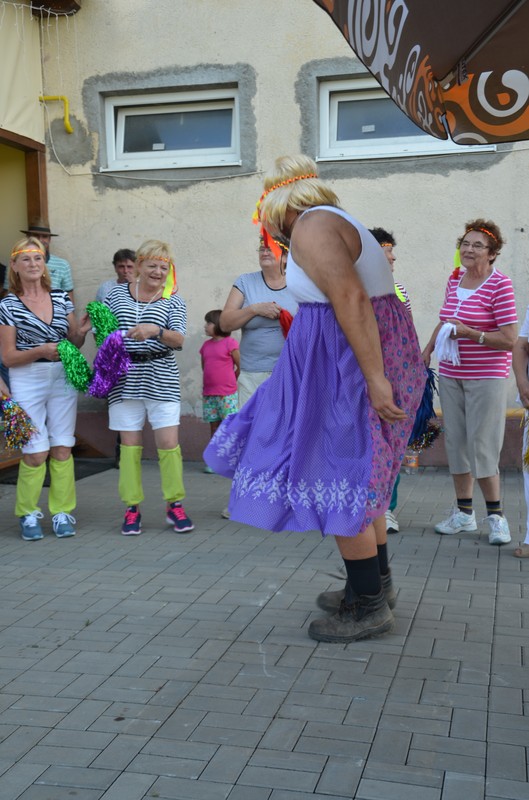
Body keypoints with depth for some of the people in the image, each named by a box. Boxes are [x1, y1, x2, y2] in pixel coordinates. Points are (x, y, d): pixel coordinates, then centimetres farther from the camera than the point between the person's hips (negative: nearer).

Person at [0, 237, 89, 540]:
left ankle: (62, 513, 15)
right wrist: (40, 351, -20)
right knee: (35, 452, -3)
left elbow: (74, 342, 11)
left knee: (62, 449, 3)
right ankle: (29, 514, 15)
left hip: (63, 378, 3)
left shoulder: (62, 298, 7)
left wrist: (84, 330, -10)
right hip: (27, 381, -3)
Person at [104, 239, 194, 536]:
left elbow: (179, 339, -8)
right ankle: (132, 507, 14)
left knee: (169, 441, -4)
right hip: (124, 378, 1)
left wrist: (156, 330, -25)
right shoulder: (117, 294, 10)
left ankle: (175, 504, 11)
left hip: (161, 379, -1)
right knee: (130, 444, 4)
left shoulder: (173, 302, 5)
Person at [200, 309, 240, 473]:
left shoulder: (230, 343, -8)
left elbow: (240, 366, -6)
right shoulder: (206, 346, 11)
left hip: (227, 394, -6)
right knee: (214, 426, 10)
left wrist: (230, 381, 2)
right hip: (208, 393, 6)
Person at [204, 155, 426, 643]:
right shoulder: (339, 223, 17)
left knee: (341, 480, -1)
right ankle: (377, 582, 32)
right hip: (365, 355, 10)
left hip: (352, 360, -10)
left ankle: (369, 606, 9)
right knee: (359, 473, 19)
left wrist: (374, 377, -28)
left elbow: (352, 299, -25)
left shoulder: (310, 228, -13)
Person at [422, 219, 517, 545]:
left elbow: (510, 339, -16)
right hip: (451, 375, 6)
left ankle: (495, 515, 11)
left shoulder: (500, 285, -12)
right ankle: (464, 512, 20)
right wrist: (428, 349, 22)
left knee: (482, 445, -5)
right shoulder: (455, 278, 8)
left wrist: (470, 333, -21)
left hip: (486, 378, -6)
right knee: (456, 442, 9)